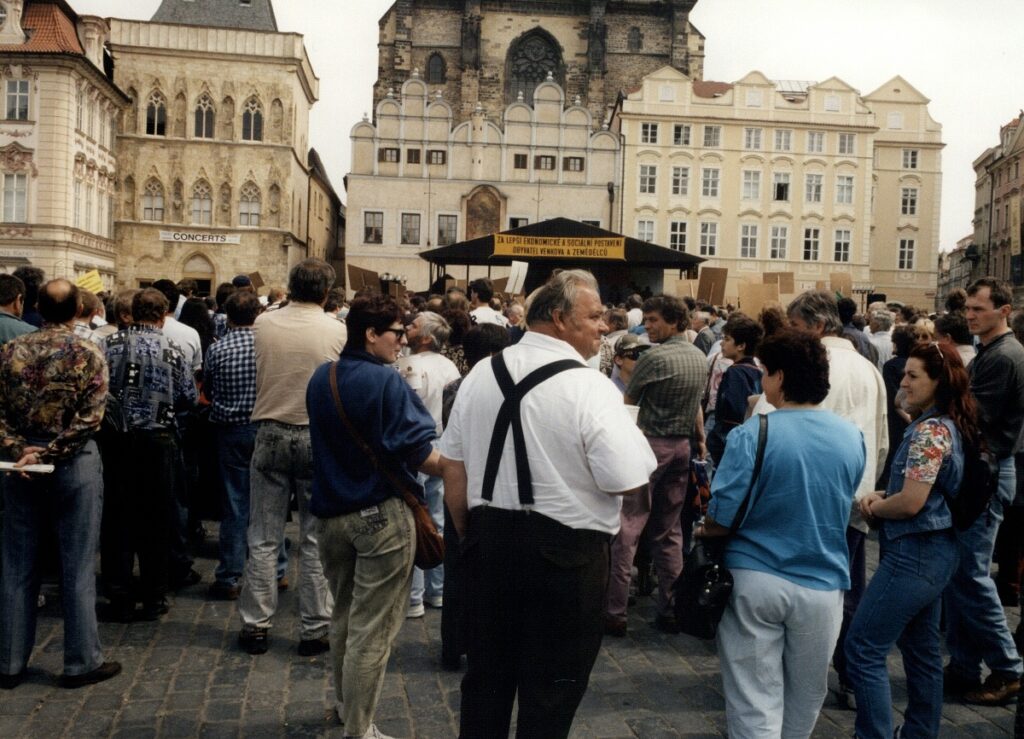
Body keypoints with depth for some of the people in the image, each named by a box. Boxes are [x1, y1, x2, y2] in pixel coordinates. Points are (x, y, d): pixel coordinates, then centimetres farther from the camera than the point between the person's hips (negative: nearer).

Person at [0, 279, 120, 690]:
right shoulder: (88, 353, -9)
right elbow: (90, 417, -16)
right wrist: (50, 453, -14)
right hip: (75, 465, -3)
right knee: (77, 566, 4)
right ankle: (81, 662, 12)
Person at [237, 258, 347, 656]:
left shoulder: (263, 324, -2)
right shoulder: (337, 330, -9)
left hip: (271, 433, 2)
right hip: (320, 437, -1)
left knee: (263, 537, 9)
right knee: (316, 540, 6)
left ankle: (256, 625, 15)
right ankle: (314, 629, 12)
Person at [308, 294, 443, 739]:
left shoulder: (320, 380, 5)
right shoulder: (386, 381, -17)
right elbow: (420, 455, -20)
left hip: (331, 513, 8)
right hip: (381, 514, -7)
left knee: (344, 614, 24)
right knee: (372, 627, 3)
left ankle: (346, 703, 41)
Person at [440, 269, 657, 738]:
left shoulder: (481, 374, 3)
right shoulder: (589, 387, -16)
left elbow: (452, 470, 9)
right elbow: (628, 482, -18)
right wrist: (632, 431, 1)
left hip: (489, 539, 6)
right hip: (565, 551, -5)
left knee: (486, 677, 20)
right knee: (550, 694, 9)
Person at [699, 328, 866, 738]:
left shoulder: (752, 434, -16)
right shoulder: (853, 438, 0)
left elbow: (723, 515, -14)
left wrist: (704, 530, 7)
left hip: (754, 579, -4)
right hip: (822, 584, 4)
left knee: (755, 704, 6)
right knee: (805, 697, 22)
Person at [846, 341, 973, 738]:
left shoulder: (930, 429, -19)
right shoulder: (952, 425, 10)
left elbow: (911, 502, -23)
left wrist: (875, 508, -4)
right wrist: (882, 496, 7)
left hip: (914, 553, -10)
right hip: (936, 550, 10)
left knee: (863, 648, -5)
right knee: (922, 650, 17)